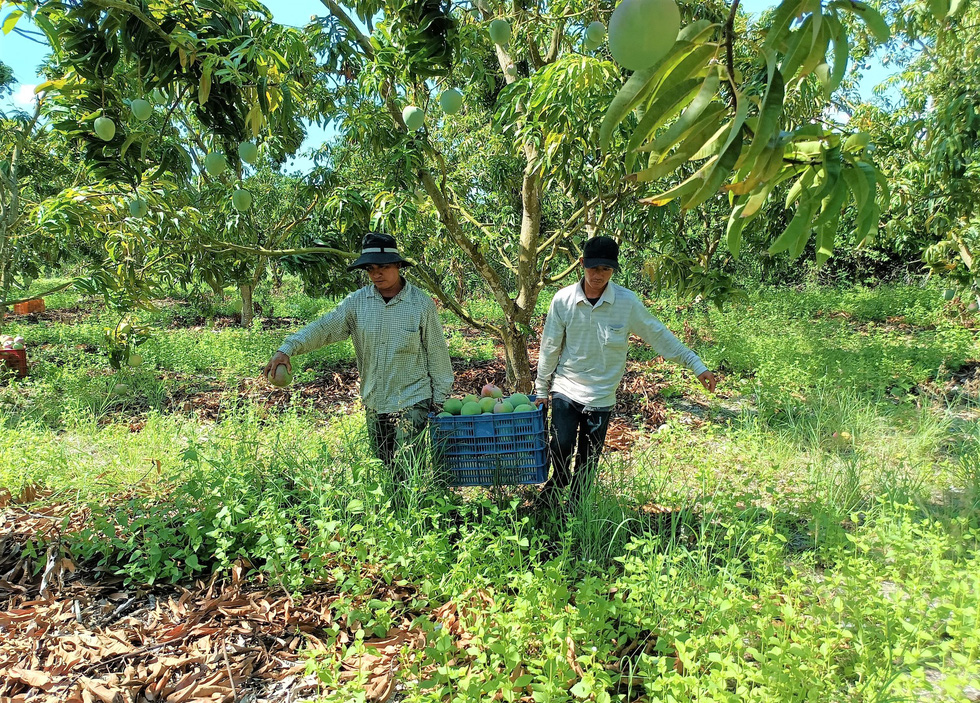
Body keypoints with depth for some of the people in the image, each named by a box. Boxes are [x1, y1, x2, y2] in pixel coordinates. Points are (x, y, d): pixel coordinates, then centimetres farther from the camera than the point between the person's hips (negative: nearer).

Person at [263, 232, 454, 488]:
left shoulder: (421, 304, -5)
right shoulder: (357, 302, 2)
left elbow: (436, 352, -1)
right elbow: (324, 327, -3)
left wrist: (439, 399, 0)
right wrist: (287, 349, -18)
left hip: (412, 402, -4)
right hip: (374, 404, 4)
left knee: (409, 470, -6)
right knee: (384, 466, 15)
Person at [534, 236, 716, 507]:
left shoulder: (627, 302, -9)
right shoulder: (563, 299, -8)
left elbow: (659, 336, 1)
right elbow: (550, 347, 0)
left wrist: (697, 365, 3)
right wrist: (541, 389, 7)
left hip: (601, 396, 0)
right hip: (565, 389, 0)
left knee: (588, 461, 8)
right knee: (561, 447, -10)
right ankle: (555, 486, 23)